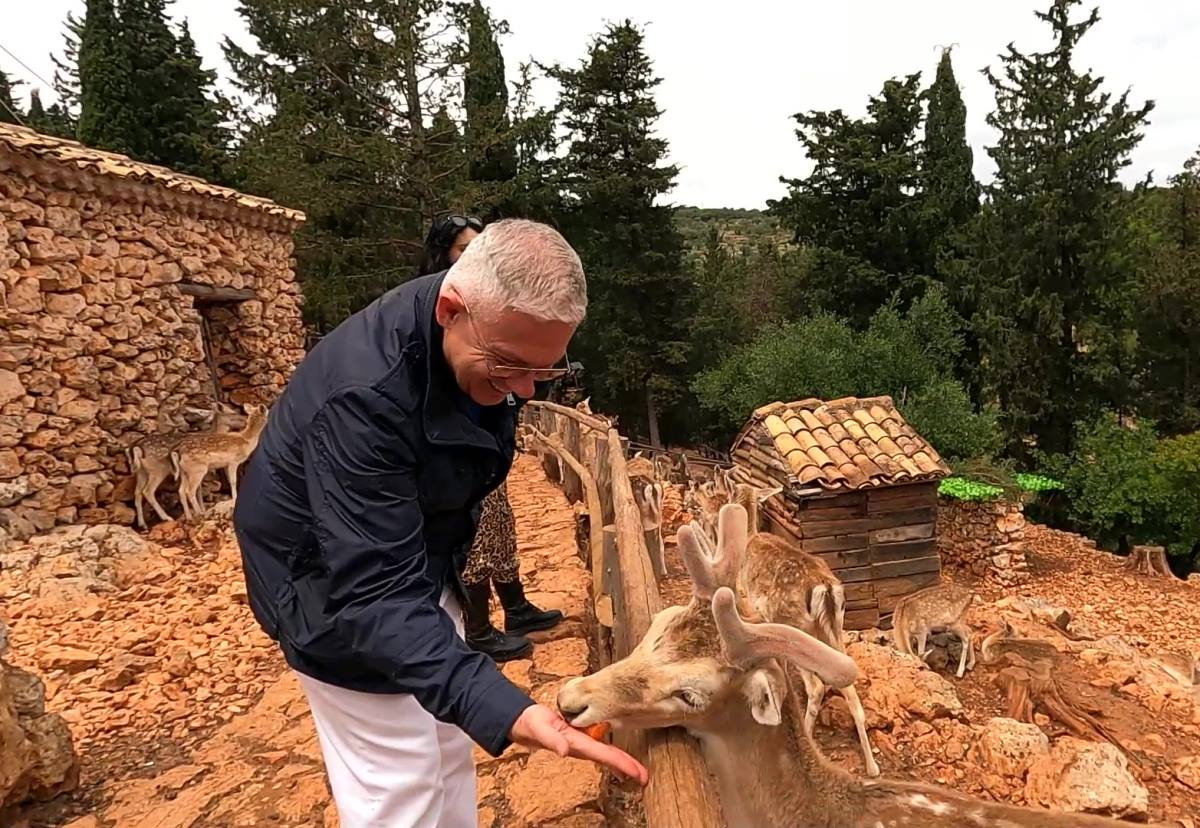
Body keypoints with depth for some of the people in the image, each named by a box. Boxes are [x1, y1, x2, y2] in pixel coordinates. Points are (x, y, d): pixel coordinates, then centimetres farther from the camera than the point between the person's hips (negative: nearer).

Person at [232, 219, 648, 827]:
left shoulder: (487, 337, -13)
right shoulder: (363, 395, -38)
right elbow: (375, 589, -41)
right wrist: (501, 709, -52)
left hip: (418, 556, 8)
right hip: (334, 580, -7)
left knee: (447, 751, 19)